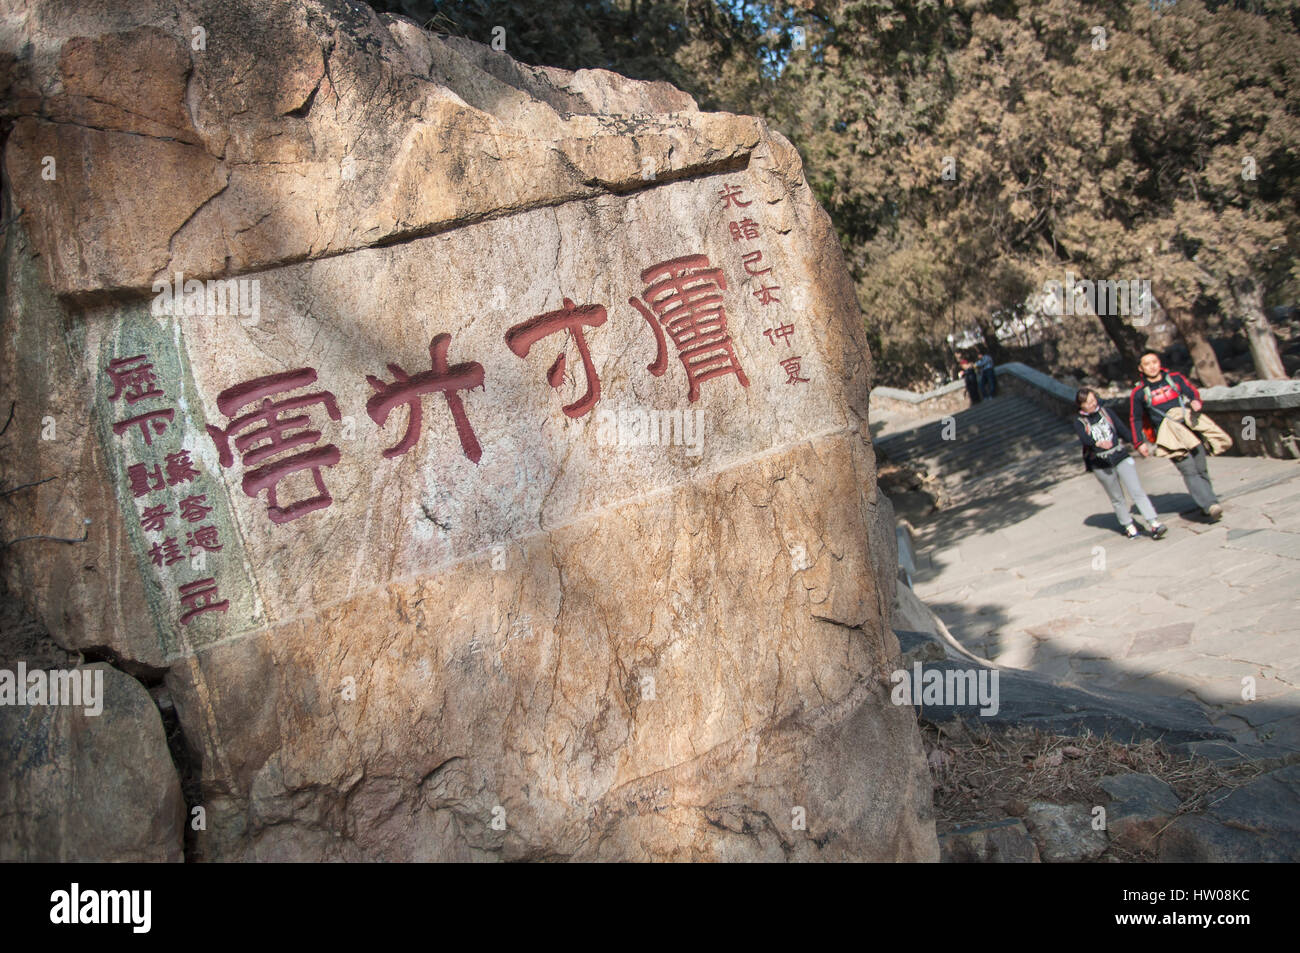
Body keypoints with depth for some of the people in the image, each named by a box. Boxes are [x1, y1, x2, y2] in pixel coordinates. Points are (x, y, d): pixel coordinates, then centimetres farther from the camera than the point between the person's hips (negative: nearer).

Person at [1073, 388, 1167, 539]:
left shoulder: (1105, 411, 8)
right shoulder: (1079, 422, -2)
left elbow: (1122, 428, 13)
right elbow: (1084, 438, -21)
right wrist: (1098, 443, -40)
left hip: (1121, 458, 1)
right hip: (1102, 466, -1)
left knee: (1137, 491, -9)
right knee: (1117, 498, 9)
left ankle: (1153, 524, -14)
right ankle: (1129, 526, 21)